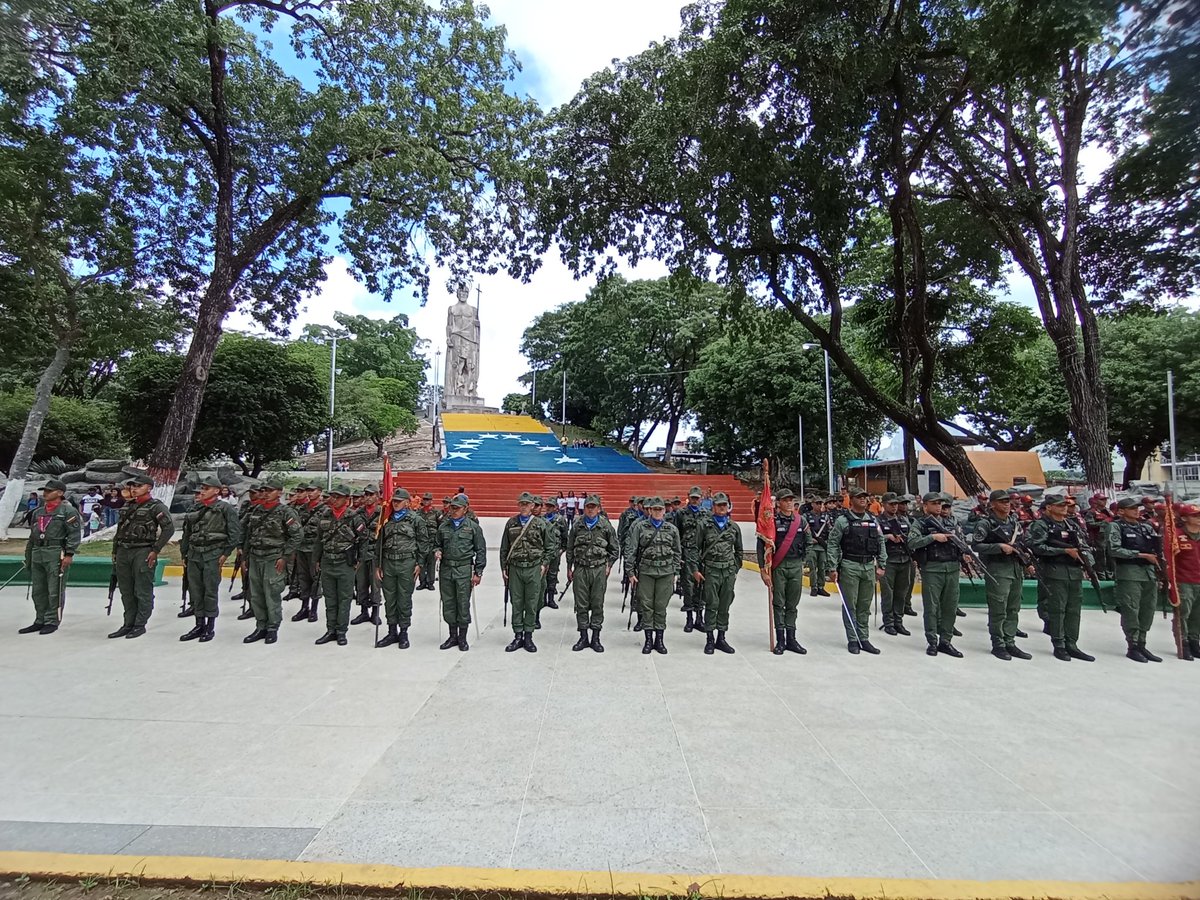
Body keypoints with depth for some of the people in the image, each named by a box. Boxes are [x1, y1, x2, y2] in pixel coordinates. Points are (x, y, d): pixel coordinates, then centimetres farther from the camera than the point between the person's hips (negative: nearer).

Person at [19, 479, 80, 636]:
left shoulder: (68, 510, -5)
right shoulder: (37, 512, 18)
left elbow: (74, 534, -11)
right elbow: (31, 537, 23)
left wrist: (69, 554, -17)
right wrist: (28, 557, 19)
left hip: (56, 554, -8)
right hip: (37, 554, 8)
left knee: (54, 591, -3)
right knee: (38, 590, 13)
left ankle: (52, 622, 6)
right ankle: (40, 621, 23)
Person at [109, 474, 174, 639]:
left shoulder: (156, 506, -6)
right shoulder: (127, 506, 18)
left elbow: (169, 528, -14)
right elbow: (119, 530, 24)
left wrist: (156, 550, -16)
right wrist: (115, 551, 18)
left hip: (143, 552, -7)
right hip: (123, 552, 7)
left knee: (143, 591, -2)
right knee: (126, 591, 12)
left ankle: (140, 625, 6)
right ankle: (128, 624, 21)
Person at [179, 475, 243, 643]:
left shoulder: (225, 508, -4)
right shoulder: (194, 509, 14)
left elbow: (235, 533, -8)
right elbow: (186, 533, 20)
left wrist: (225, 553, -10)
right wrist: (184, 555, 16)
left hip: (213, 555, -6)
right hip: (193, 555, 6)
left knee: (210, 591, -2)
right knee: (195, 591, 10)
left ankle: (210, 627, 9)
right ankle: (199, 625, 21)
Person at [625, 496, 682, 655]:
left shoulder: (672, 529, 5)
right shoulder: (639, 527, -1)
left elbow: (677, 552, 12)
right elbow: (630, 550, -1)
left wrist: (675, 572, 8)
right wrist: (631, 572, -4)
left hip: (666, 572, 1)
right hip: (645, 571, -1)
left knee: (661, 607, 6)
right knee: (647, 606, 5)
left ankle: (659, 640, 18)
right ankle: (649, 640, 17)